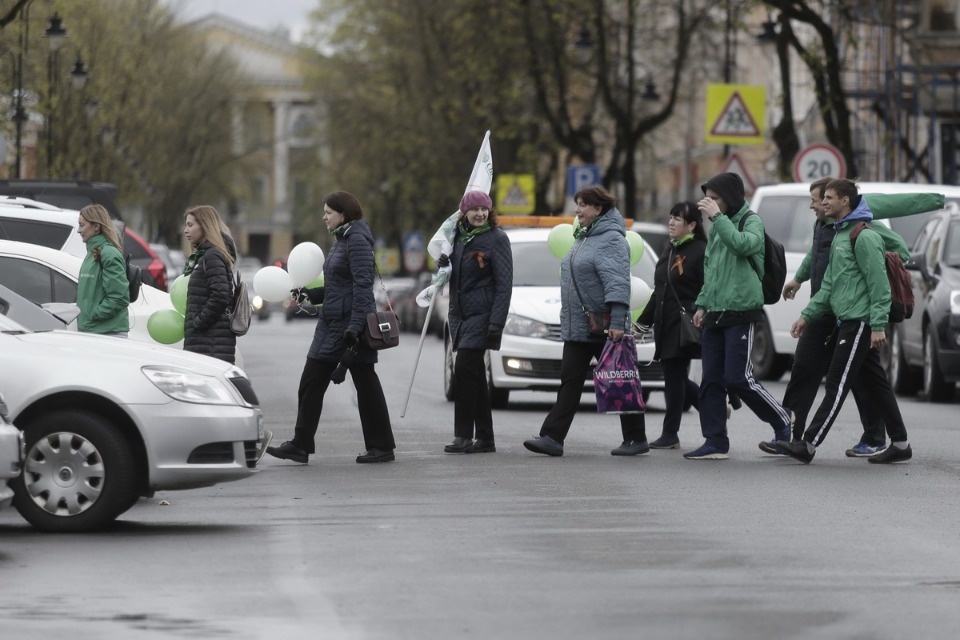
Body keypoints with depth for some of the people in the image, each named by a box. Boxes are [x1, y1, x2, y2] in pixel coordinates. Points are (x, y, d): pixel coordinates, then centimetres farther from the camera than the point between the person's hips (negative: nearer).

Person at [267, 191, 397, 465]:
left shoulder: (357, 241, -14)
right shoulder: (341, 240, 16)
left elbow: (363, 286, -21)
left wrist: (354, 327, -26)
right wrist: (308, 296, 9)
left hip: (351, 325, -10)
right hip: (332, 324, 10)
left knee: (366, 384, -2)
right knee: (311, 383, 7)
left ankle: (382, 447, 5)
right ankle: (300, 445, 8)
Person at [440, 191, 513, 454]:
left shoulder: (497, 238, -7)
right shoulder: (458, 237, 12)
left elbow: (504, 283, -11)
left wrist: (497, 322, -19)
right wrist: (444, 266, 0)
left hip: (482, 314, -7)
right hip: (459, 314, 7)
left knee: (464, 368, -15)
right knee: (474, 375, 8)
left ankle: (463, 436, -14)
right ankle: (485, 438, 12)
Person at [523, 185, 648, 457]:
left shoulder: (611, 239, -14)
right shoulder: (583, 238, 17)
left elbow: (618, 283, -24)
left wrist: (617, 322, -31)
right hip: (576, 327, 9)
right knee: (569, 382, 2)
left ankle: (636, 438, 10)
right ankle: (552, 437, -3)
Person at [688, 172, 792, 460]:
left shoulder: (752, 221, -4)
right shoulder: (717, 228, 18)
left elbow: (742, 244, -26)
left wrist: (717, 217, -22)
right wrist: (703, 304, 18)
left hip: (741, 311, -8)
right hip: (715, 315, 8)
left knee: (737, 377, -11)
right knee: (711, 380, 3)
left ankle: (781, 420, 8)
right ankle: (715, 442, 6)